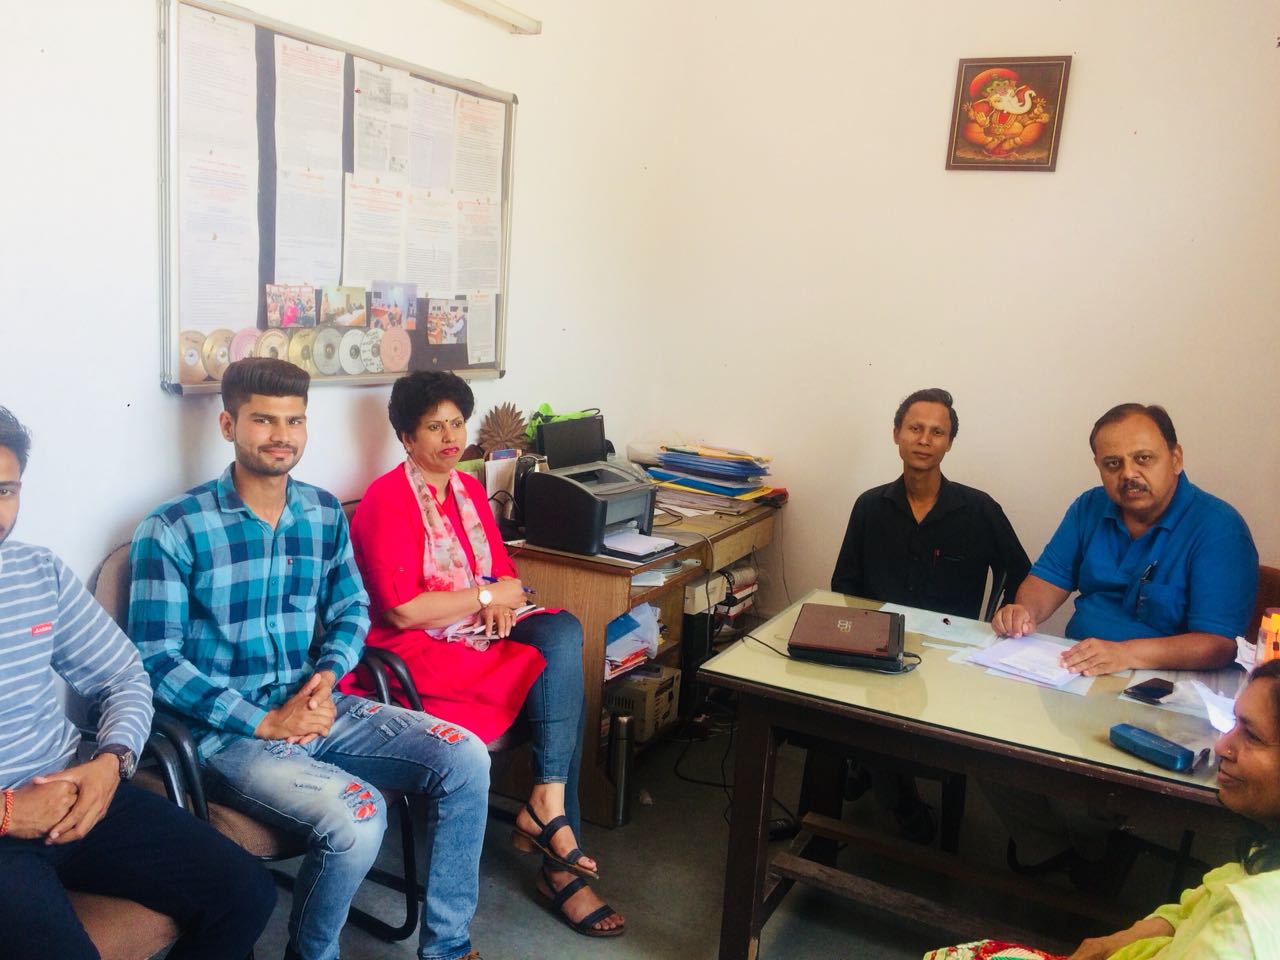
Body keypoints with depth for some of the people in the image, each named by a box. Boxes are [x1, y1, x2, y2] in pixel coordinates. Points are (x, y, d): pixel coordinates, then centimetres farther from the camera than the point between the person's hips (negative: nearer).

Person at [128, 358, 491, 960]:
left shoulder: (325, 513, 7)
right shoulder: (172, 530, -9)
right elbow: (157, 660, -11)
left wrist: (327, 674, -6)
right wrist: (265, 722, -17)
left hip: (317, 708, 6)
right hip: (231, 732, -5)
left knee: (466, 759, -13)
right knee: (357, 815, -30)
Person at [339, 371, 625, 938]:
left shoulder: (469, 489, 13)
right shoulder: (388, 500, -11)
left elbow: (507, 573, 15)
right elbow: (402, 610, -18)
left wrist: (505, 602, -9)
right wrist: (485, 597, -10)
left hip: (478, 632, 7)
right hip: (415, 652, -7)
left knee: (564, 631, -21)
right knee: (556, 673, -21)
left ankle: (546, 805, -18)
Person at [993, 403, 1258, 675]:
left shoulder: (1220, 529, -12)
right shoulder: (1089, 507, 6)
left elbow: (1218, 643, -20)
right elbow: (1051, 578, 12)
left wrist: (1127, 653, -33)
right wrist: (1024, 611, -11)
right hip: (1073, 668, 6)